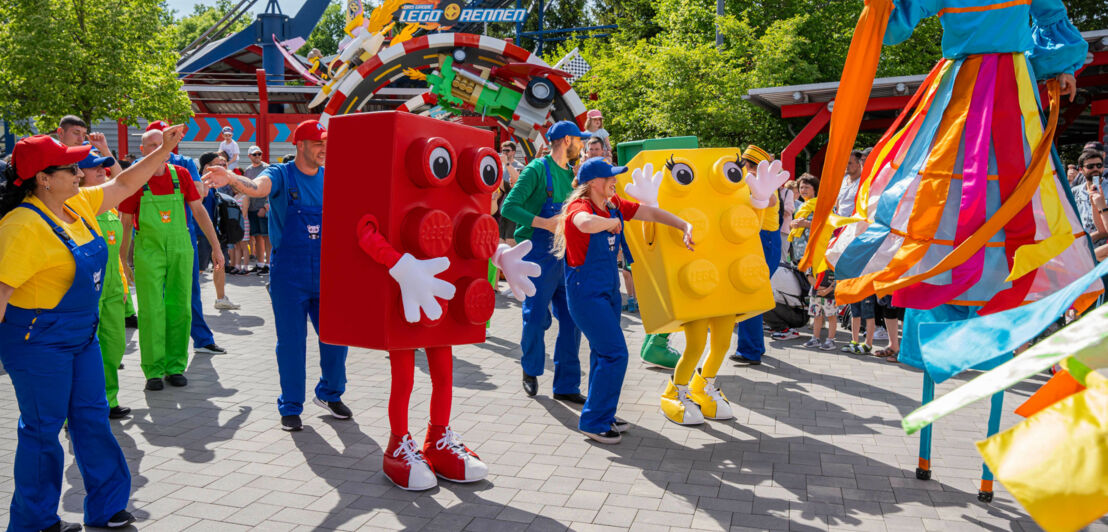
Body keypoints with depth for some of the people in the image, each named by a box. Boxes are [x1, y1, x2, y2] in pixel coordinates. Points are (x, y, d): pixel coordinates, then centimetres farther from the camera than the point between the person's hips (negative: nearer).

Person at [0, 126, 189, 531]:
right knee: (42, 429, 4)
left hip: (80, 335, 8)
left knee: (92, 417, 14)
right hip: (38, 342, -8)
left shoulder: (77, 204, 4)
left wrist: (164, 150, 10)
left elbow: (122, 186, 15)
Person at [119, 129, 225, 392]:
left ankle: (175, 367, 16)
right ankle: (153, 371, 7)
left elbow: (199, 211, 7)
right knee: (151, 310, -2)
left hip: (180, 251, 2)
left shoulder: (181, 175, 3)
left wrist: (215, 247, 5)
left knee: (180, 309, 5)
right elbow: (126, 223, 3)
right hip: (148, 252, -2)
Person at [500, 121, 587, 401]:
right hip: (538, 256, -7)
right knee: (537, 317, 0)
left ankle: (566, 386, 13)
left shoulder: (570, 173, 15)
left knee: (571, 319, 4)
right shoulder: (537, 169, -8)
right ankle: (531, 370, 27)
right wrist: (544, 223, -23)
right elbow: (508, 207, -15)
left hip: (565, 257, 7)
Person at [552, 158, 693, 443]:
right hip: (586, 291, -8)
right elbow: (587, 223, -45)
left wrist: (686, 227, -2)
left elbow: (651, 212, 7)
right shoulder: (579, 206, -20)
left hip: (609, 289, 9)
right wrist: (613, 222, -25)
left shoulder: (614, 205, 4)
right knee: (615, 353, -10)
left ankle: (602, 415, 30)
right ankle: (593, 421, 3)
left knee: (604, 352, 16)